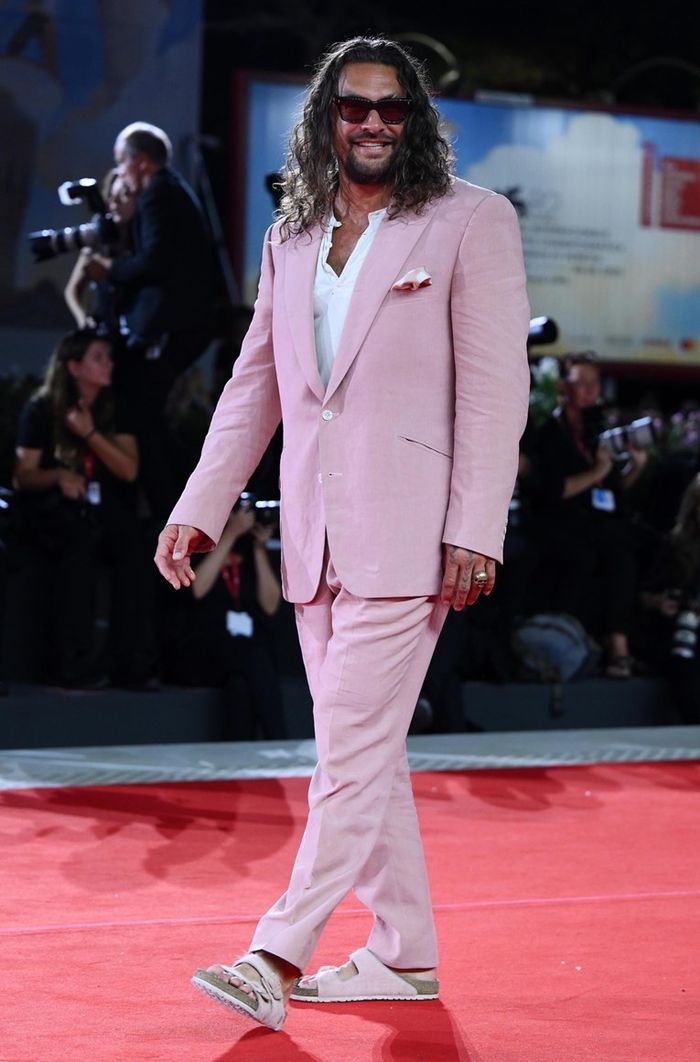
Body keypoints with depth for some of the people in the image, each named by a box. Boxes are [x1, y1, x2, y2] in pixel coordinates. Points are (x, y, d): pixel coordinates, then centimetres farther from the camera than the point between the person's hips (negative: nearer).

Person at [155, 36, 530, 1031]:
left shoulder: (473, 221, -1)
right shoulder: (291, 237, 16)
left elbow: (496, 386, -6)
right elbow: (254, 382, 20)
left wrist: (475, 532, -14)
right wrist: (198, 508, 13)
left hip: (405, 528, -6)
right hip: (315, 533, 6)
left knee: (354, 745, -9)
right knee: (362, 750, 10)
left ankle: (280, 955, -9)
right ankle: (406, 954, 18)